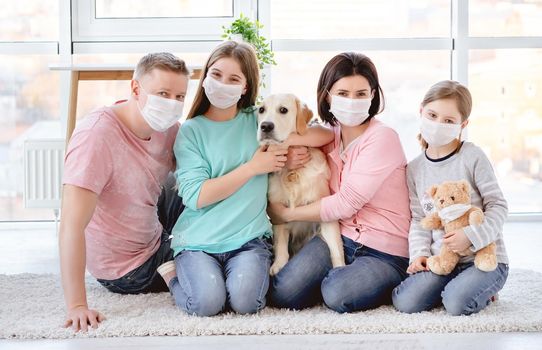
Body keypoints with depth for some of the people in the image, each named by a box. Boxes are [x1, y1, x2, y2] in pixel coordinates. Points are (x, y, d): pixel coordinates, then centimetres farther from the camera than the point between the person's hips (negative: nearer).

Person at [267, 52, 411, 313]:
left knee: (337, 294, -30)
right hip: (339, 237, 5)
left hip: (386, 253, -5)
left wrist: (286, 214, -7)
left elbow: (346, 203, -17)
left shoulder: (382, 138, -14)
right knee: (282, 293, -16)